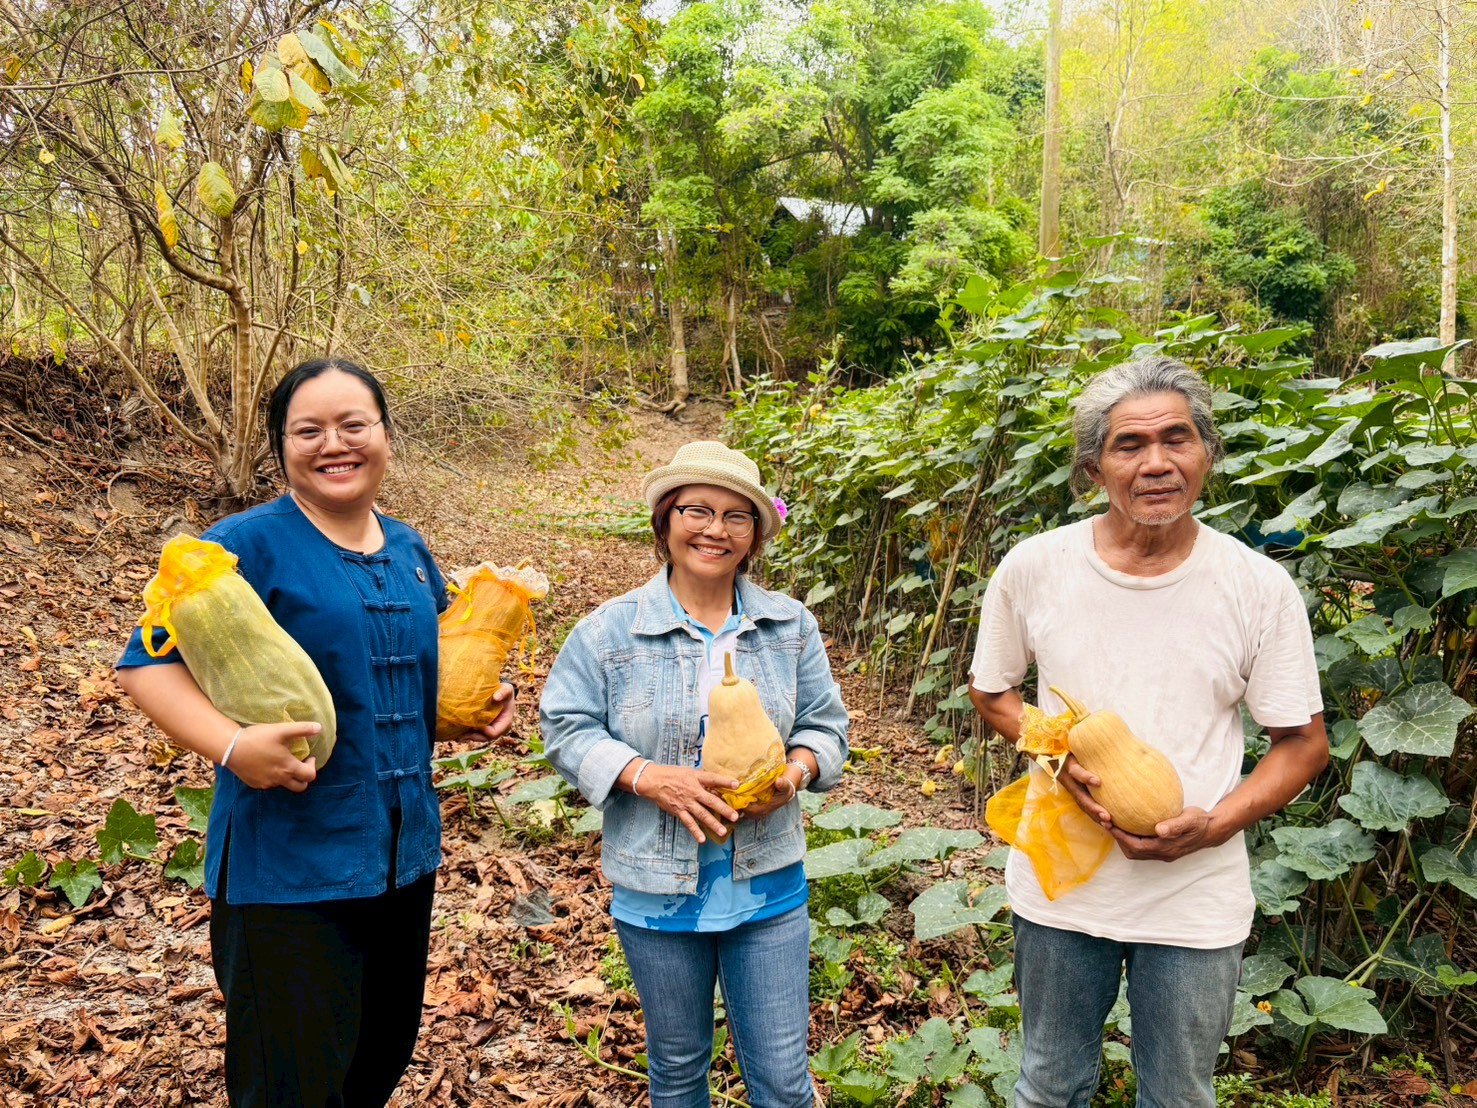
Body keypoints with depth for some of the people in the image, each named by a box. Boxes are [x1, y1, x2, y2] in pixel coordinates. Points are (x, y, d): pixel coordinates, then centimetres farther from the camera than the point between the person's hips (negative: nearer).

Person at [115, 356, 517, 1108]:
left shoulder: (409, 552, 9)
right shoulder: (249, 544, -11)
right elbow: (147, 665, -15)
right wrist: (232, 744, -31)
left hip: (405, 854, 7)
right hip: (290, 867, -6)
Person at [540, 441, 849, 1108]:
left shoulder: (791, 626, 1)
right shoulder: (610, 629, -7)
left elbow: (824, 724, 7)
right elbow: (566, 728, -6)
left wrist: (796, 771, -15)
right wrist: (650, 778, -20)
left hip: (767, 884, 1)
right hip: (657, 890, -1)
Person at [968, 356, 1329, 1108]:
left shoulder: (1259, 587, -11)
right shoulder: (1032, 569, -10)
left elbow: (1303, 742, -3)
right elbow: (990, 692, 5)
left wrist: (1216, 824, -18)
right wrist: (1056, 752, -15)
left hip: (1197, 899, 0)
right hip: (1059, 885, 1)